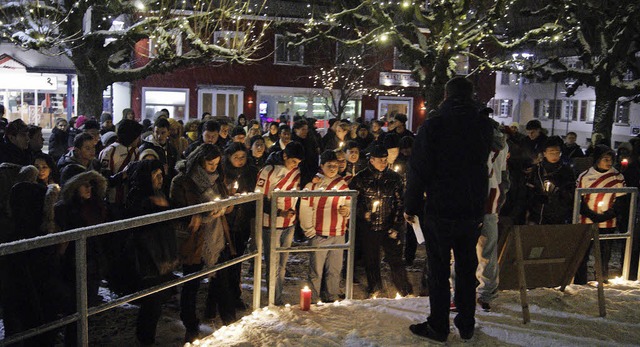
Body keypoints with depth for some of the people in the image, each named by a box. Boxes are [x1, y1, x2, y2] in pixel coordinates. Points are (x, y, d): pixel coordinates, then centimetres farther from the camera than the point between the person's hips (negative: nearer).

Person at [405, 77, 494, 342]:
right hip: (474, 211, 4)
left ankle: (438, 327, 16)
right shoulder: (484, 126, 1)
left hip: (440, 211, -4)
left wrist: (411, 206, -3)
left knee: (439, 271, 7)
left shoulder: (433, 126, -11)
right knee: (467, 269, 15)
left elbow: (419, 170, -10)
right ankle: (466, 325, 26)